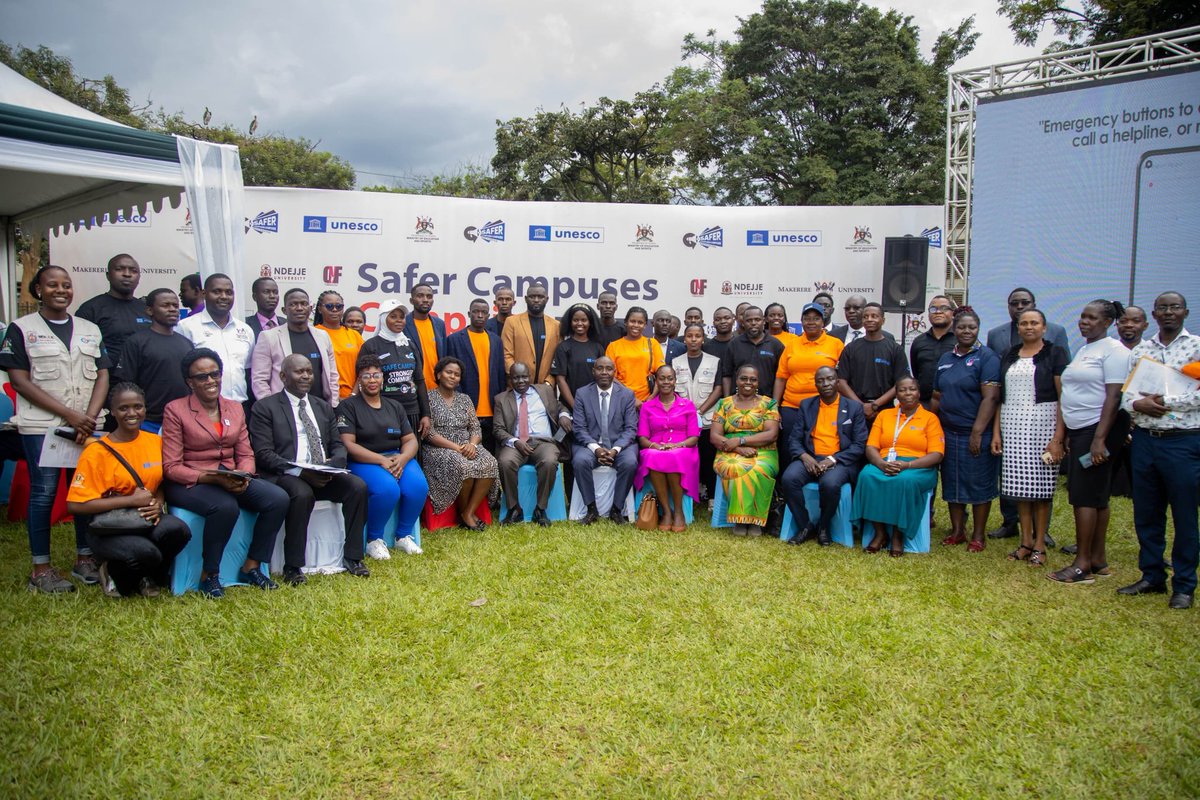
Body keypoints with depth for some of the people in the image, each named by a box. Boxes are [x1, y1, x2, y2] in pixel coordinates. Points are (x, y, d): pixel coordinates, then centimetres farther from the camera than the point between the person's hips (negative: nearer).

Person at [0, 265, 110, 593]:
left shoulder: (90, 330, 13)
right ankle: (41, 568, 8)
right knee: (44, 492, -1)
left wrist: (89, 417, -8)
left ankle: (84, 558, 17)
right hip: (41, 426, -3)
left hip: (86, 425, 3)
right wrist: (69, 414, -13)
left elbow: (102, 377, 8)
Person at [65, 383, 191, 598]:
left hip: (145, 519, 4)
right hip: (107, 529, -4)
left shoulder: (155, 442, 5)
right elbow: (75, 505, -14)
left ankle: (149, 578, 2)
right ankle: (114, 573, 4)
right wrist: (131, 500, -16)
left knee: (177, 529, -31)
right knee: (145, 552, -35)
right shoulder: (97, 452, -9)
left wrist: (158, 503, -7)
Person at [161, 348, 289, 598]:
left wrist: (243, 475, -14)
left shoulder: (235, 408, 12)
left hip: (232, 481, 5)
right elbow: (171, 467, -9)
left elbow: (246, 455, 10)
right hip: (189, 483, -5)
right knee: (226, 507, -36)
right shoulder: (175, 410, -4)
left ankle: (251, 567, -4)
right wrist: (213, 478, -21)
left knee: (279, 498, -19)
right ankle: (208, 575, -13)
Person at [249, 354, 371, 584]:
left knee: (358, 486, -21)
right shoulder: (264, 408, 4)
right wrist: (300, 472, -21)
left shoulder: (323, 407, 21)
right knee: (302, 494, -36)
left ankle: (352, 557, -10)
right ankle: (292, 567, -21)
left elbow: (338, 445, 17)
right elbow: (263, 454, -7)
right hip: (285, 476, -5)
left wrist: (333, 464, -9)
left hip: (325, 475, 5)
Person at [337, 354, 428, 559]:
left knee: (418, 486, -26)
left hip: (398, 458, 4)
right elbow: (348, 445, -9)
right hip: (364, 461, -4)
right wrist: (381, 460, -20)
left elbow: (410, 440, 11)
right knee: (387, 489, -34)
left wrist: (402, 458, -13)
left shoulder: (395, 406, 17)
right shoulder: (348, 406, 2)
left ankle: (404, 535, -3)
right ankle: (374, 540, -9)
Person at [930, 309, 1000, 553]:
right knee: (951, 482, 10)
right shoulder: (945, 359, 12)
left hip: (976, 434, -6)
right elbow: (936, 397, 15)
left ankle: (978, 535, 12)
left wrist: (977, 432, -20)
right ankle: (957, 531, 21)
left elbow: (990, 397, -15)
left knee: (978, 484, 2)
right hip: (948, 432, 6)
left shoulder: (987, 357, -7)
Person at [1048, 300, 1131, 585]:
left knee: (1084, 495, -9)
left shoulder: (1113, 351, -10)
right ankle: (1098, 560, 17)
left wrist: (1099, 438, -23)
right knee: (1097, 496, 11)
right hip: (1079, 431, 9)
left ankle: (1082, 565, -5)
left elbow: (1114, 397, -18)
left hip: (1100, 429, -9)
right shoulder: (1083, 350, 17)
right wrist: (1069, 434, 18)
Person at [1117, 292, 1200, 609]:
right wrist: (1137, 403, -14)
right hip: (1144, 440, 4)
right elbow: (1123, 390, 5)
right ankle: (1152, 577, 25)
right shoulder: (1139, 351, 10)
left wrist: (1165, 401, -16)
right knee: (1146, 514, 11)